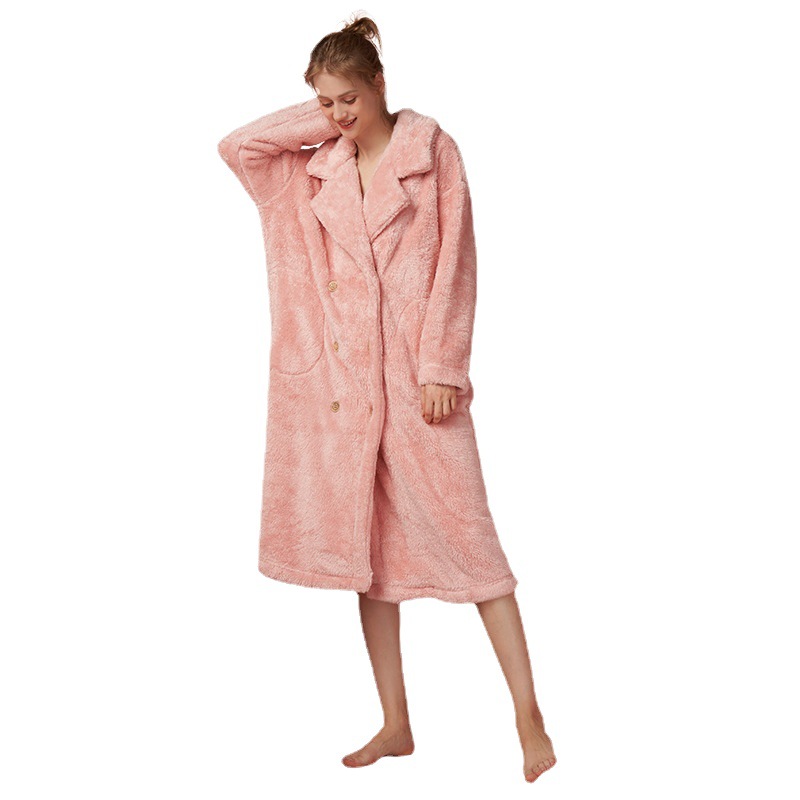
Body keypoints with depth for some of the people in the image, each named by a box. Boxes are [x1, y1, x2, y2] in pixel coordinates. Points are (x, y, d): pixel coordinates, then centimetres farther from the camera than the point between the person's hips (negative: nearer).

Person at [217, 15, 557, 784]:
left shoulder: (431, 149, 0)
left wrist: (440, 368, -12)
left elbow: (454, 262, -5)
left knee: (462, 534, -5)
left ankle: (529, 717, 2)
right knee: (364, 545, 7)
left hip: (417, 372, -4)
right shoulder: (316, 170, 13)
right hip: (343, 374, 5)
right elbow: (237, 144, 7)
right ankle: (396, 724, 18)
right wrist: (323, 122, 5)